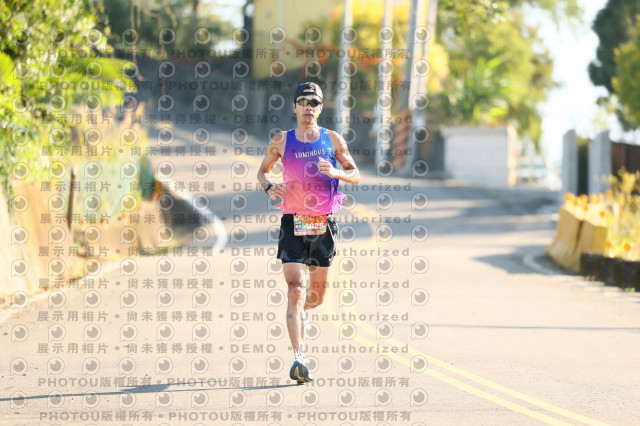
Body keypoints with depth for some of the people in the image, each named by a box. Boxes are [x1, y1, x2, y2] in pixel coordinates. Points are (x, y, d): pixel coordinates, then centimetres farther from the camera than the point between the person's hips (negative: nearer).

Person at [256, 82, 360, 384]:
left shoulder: (333, 140, 5)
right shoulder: (281, 141, 4)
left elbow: (355, 175, 8)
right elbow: (263, 170, 17)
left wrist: (335, 172, -13)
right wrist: (269, 186, -5)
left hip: (324, 224, 2)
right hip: (293, 223, -2)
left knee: (316, 296, 11)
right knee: (295, 288, -15)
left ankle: (301, 312, 48)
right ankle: (299, 358, -21)